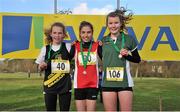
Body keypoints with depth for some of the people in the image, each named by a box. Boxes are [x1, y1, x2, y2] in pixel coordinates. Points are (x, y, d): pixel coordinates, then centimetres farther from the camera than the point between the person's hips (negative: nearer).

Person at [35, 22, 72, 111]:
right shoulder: (45, 49, 3)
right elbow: (40, 68, 11)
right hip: (49, 86, 1)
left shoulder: (68, 47, 0)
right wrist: (41, 67, -11)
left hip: (65, 85, -1)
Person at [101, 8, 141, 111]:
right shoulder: (103, 41, 6)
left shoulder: (128, 39, 0)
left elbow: (138, 59, 7)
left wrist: (127, 55, -10)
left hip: (125, 82, -2)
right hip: (107, 83, 2)